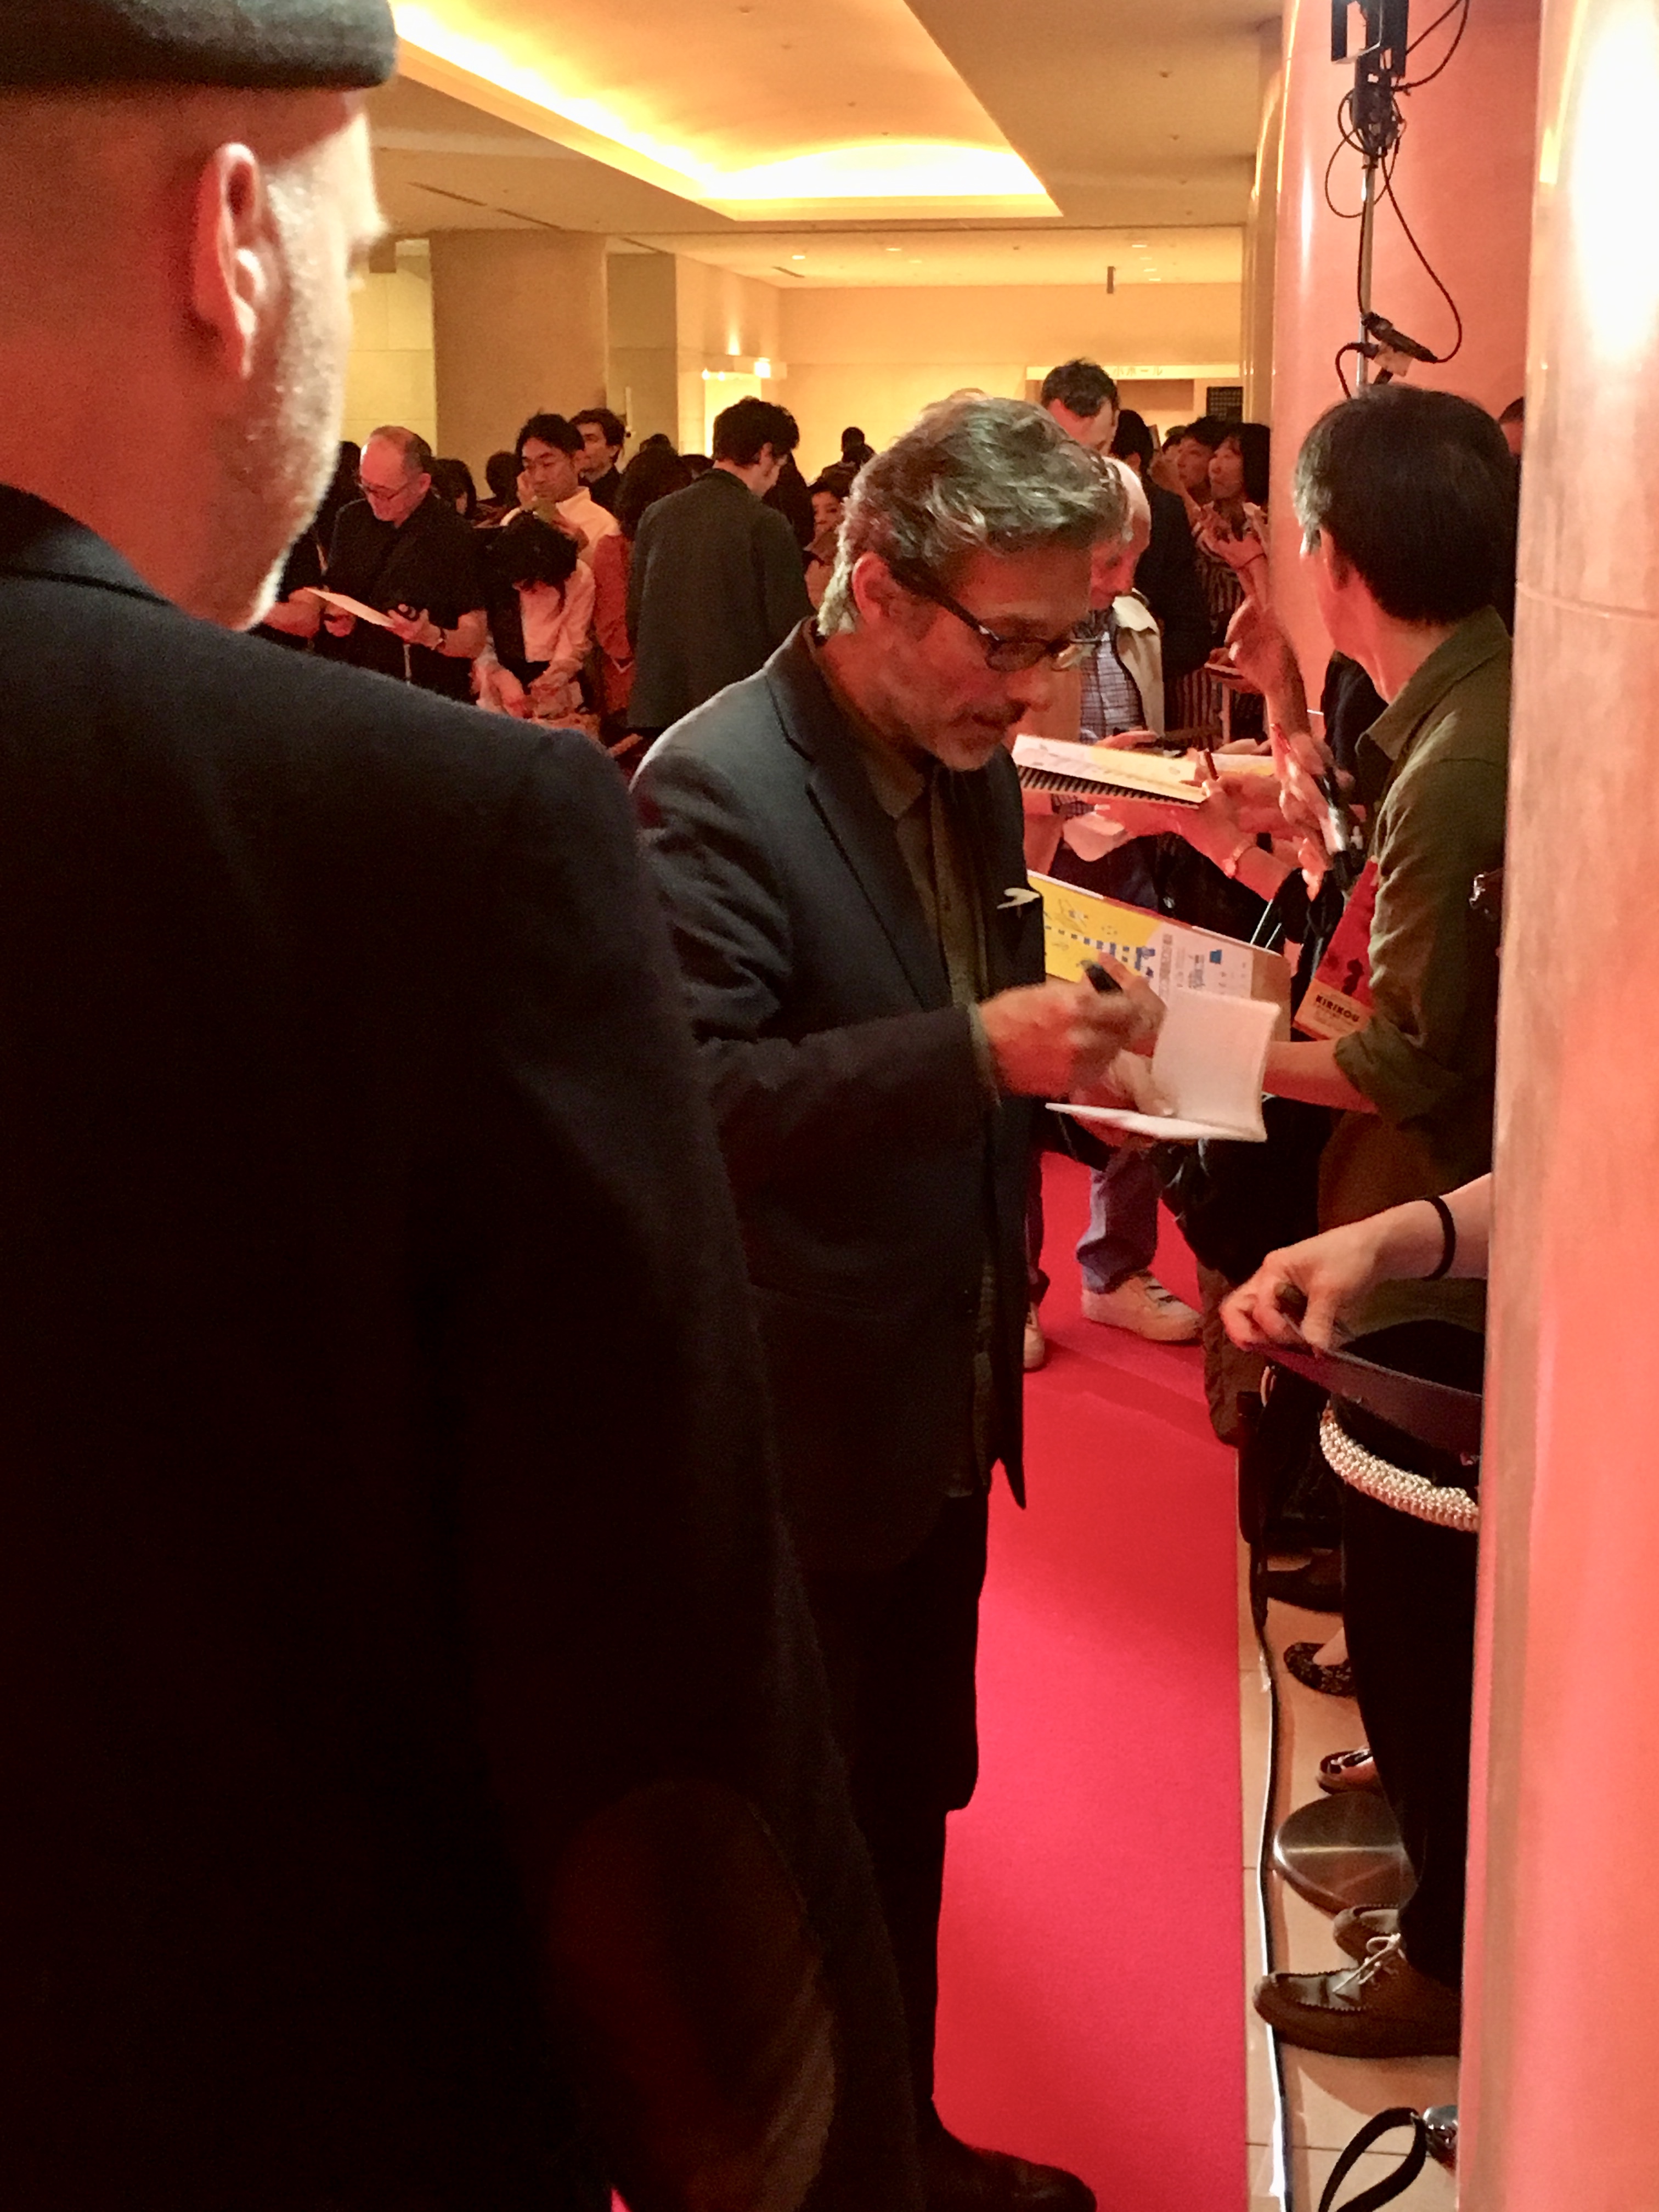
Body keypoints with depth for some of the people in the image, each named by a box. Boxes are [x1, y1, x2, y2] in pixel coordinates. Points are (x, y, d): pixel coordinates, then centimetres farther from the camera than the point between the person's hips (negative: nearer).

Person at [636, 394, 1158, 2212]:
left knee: (909, 1805, 22)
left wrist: (1008, 1279, 12)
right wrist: (974, 1053, -33)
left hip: (942, 1413, 8)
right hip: (802, 1442, -8)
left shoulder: (969, 758, 6)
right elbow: (688, 1096, -30)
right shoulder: (717, 787, -20)